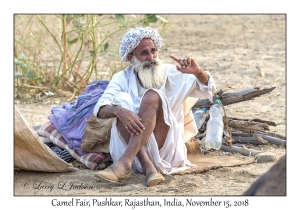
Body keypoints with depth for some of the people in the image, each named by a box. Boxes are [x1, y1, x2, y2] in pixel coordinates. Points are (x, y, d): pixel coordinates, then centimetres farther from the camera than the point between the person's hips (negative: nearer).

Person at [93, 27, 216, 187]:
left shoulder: (171, 74, 8)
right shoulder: (122, 78, 7)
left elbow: (208, 88, -2)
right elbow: (100, 109, -9)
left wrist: (198, 72, -25)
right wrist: (118, 110, -33)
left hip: (165, 147, -1)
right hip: (131, 146, 1)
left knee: (152, 96, -24)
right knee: (121, 99, -22)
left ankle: (124, 162, -42)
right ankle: (147, 166, -38)